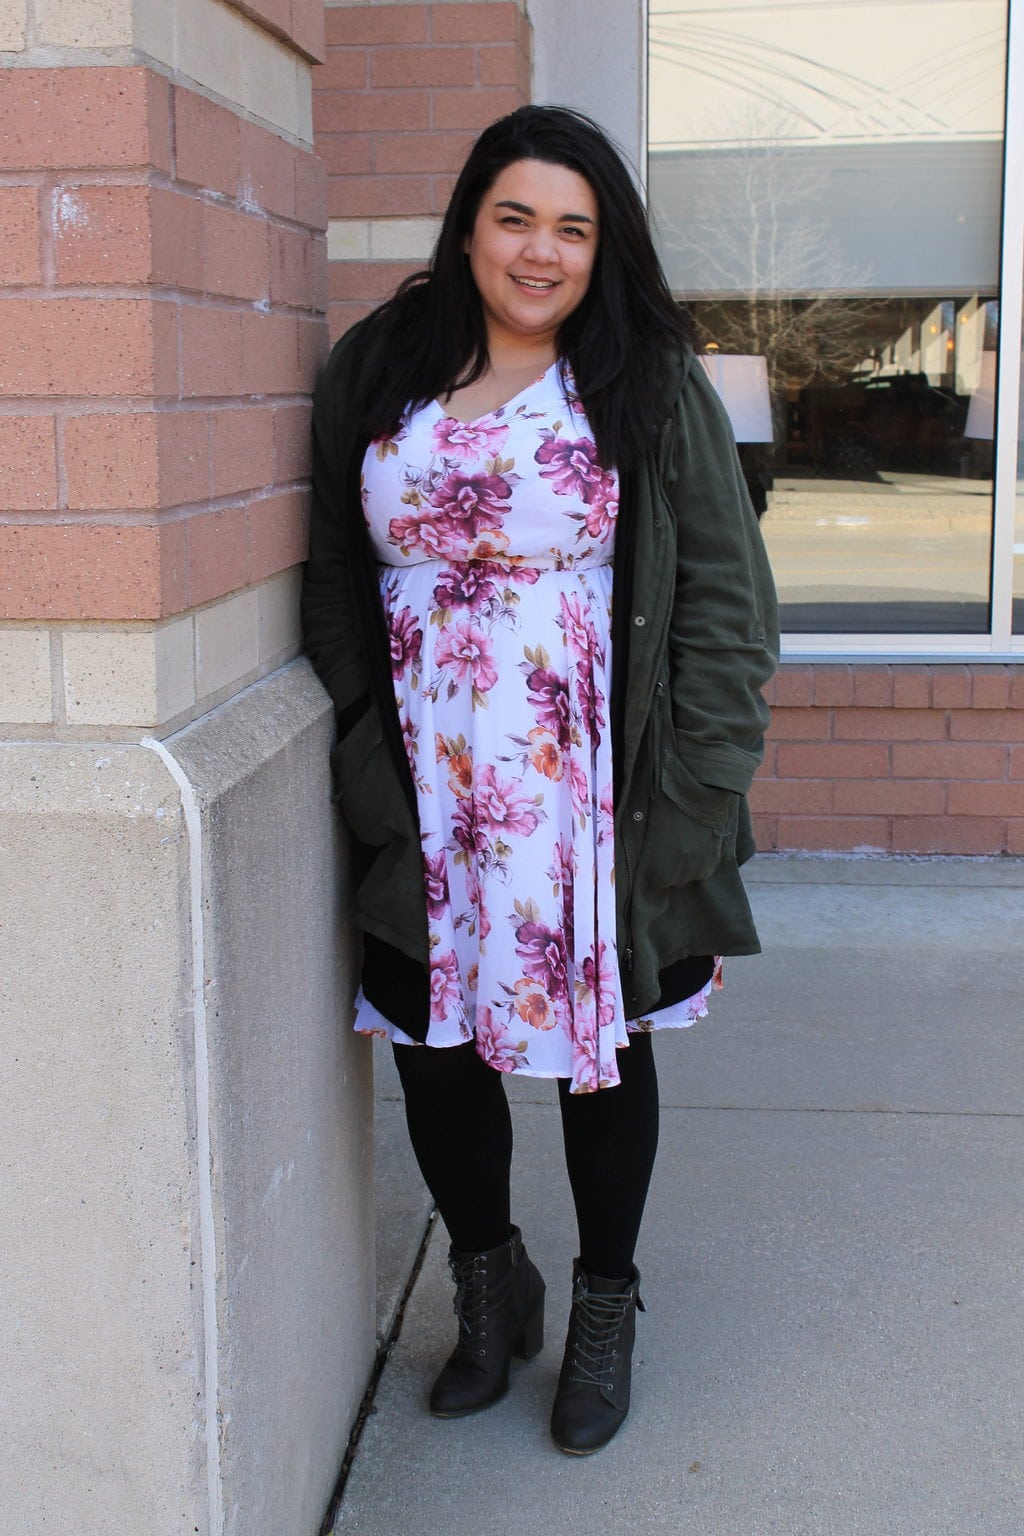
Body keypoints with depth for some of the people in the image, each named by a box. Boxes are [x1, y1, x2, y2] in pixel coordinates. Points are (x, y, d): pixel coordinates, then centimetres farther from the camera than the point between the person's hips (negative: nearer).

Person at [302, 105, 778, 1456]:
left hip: (589, 791, -2)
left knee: (602, 1042, 11)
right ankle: (489, 1283, 36)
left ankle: (605, 1308, 34)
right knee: (432, 1040, 10)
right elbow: (337, 584, 9)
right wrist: (362, 768, 1)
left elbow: (724, 602, -4)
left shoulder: (650, 390, -3)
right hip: (426, 794, 3)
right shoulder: (377, 374, 5)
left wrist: (695, 801, -10)